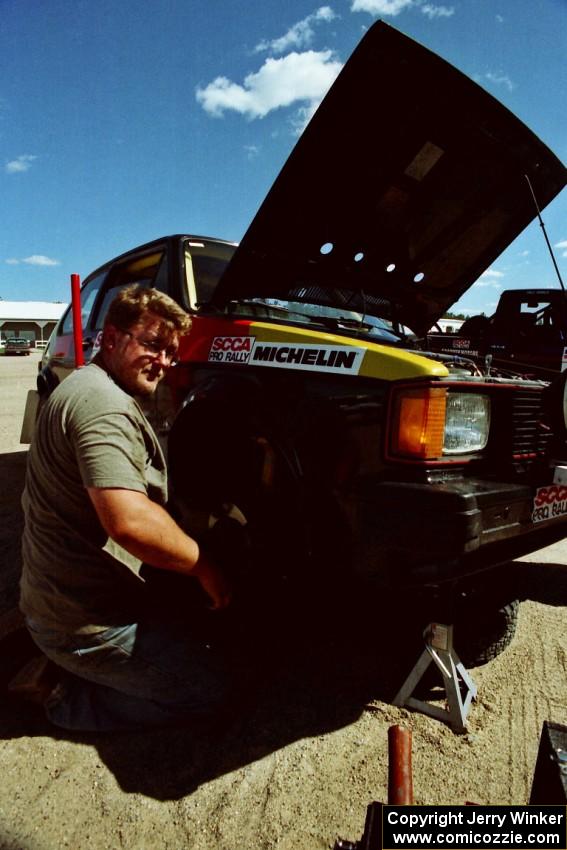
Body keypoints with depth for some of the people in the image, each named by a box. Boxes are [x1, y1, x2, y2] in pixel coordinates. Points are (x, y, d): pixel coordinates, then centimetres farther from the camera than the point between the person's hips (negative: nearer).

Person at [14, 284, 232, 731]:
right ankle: (67, 694, 2)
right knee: (211, 688, 0)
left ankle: (56, 666, 16)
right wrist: (204, 566, -20)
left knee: (194, 643, 24)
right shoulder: (103, 402, -23)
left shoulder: (85, 387, 11)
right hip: (86, 621, -10)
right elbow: (129, 522, -36)